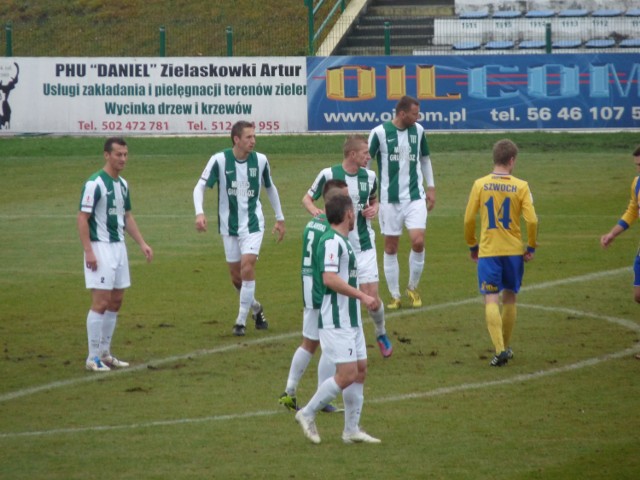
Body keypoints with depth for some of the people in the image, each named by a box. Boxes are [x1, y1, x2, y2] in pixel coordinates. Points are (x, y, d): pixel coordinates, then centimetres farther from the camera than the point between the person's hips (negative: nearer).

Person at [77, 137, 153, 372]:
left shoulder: (123, 184, 12)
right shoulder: (95, 183, -13)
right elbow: (82, 218, -15)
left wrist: (142, 243, 14)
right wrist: (88, 251, -21)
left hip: (119, 247, 8)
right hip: (100, 248, -8)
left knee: (116, 301, 10)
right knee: (101, 302, -9)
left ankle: (105, 353, 19)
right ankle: (93, 357, -3)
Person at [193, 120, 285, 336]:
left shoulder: (260, 160, -5)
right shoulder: (220, 160, -12)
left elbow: (270, 187, 13)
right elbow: (200, 186, -10)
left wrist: (279, 218, 17)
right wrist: (199, 212, -27)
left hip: (253, 223, -1)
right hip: (229, 225, 1)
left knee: (247, 266, -18)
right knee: (236, 276, 6)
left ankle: (241, 320, -8)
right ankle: (255, 308, 35)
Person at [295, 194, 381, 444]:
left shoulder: (343, 242, 15)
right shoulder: (331, 241, -17)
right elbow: (330, 278, -27)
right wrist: (362, 296, -25)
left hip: (351, 320, 10)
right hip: (336, 322, -10)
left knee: (360, 370, 9)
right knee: (347, 374, -12)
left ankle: (352, 430, 13)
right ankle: (308, 414, 1)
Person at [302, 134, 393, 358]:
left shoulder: (369, 176, 2)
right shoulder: (328, 175, -9)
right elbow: (307, 198, 2)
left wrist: (374, 209, -3)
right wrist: (315, 211, -20)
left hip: (364, 246, 2)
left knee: (372, 298, -1)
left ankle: (381, 334, 27)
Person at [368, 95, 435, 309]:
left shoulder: (418, 130, 4)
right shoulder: (379, 133, -8)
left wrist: (431, 187, 16)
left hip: (415, 197, 2)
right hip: (390, 199, -2)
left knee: (418, 241, -12)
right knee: (391, 247, 3)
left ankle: (413, 288, 10)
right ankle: (395, 296, 14)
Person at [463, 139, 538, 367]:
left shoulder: (480, 184, -3)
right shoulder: (521, 186, -5)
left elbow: (468, 219, -1)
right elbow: (532, 220, -10)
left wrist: (472, 246, 14)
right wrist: (531, 247, 5)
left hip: (488, 252, -1)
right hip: (514, 251, 1)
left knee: (491, 300, -4)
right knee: (509, 298, 17)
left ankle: (499, 349, -19)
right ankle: (505, 347, 27)